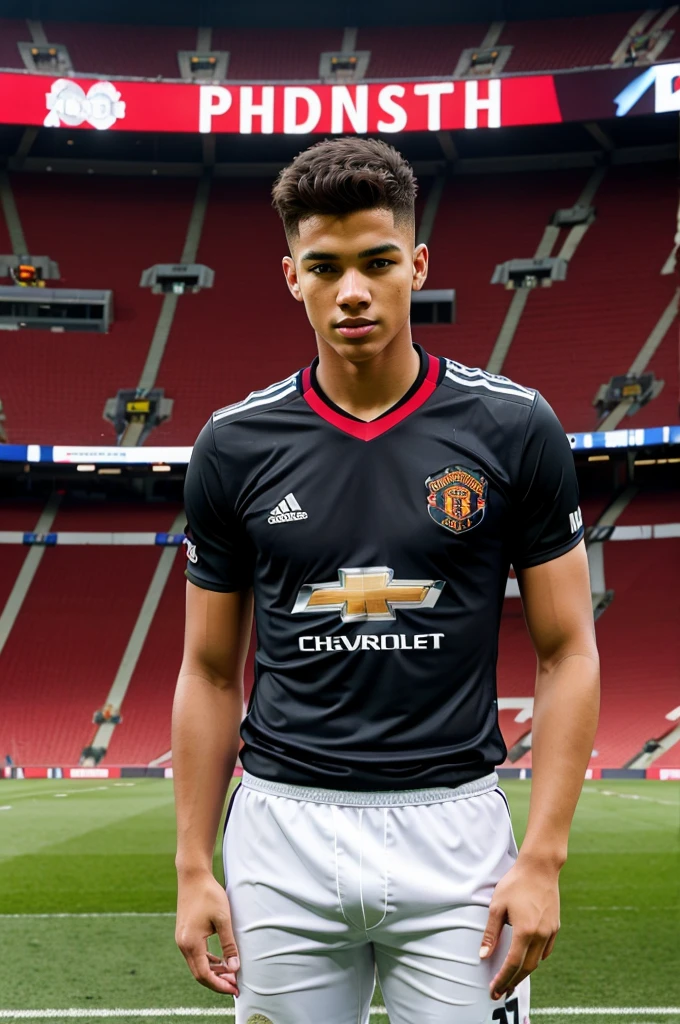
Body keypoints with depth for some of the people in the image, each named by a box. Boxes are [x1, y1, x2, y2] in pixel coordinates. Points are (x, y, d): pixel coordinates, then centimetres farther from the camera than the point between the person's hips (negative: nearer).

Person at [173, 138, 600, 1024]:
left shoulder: (514, 428, -3)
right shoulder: (235, 445, 1)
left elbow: (567, 653, 0)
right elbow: (211, 671, 8)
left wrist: (543, 858, -7)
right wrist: (193, 867, 4)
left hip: (454, 830, -1)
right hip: (283, 832, 1)